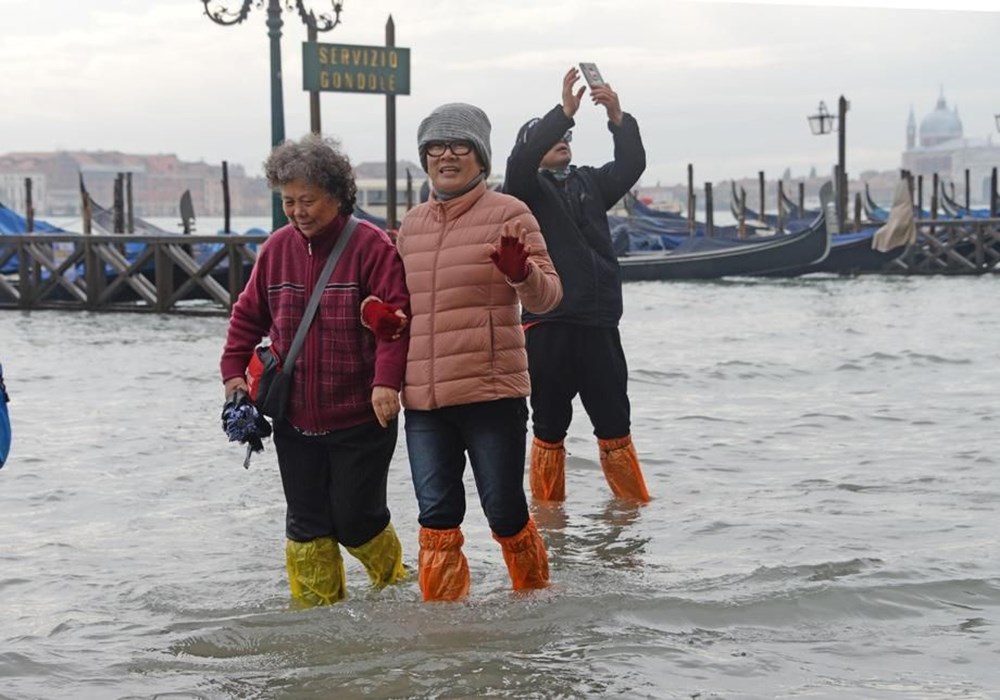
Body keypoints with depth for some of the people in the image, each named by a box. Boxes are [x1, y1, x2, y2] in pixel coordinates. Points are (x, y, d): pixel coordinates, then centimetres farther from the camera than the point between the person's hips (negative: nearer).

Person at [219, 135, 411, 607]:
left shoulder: (371, 246, -11)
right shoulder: (277, 249, 6)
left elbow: (396, 318, -17)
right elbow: (248, 316, 15)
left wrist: (386, 380, -27)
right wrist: (234, 370, 5)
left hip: (361, 419, -5)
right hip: (295, 421, 5)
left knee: (355, 519, 3)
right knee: (307, 524, 8)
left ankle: (393, 583, 32)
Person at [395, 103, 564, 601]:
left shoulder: (508, 214, -2)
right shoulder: (411, 225, 14)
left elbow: (547, 297, -8)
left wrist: (522, 273, -28)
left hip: (492, 393, -4)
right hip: (423, 399, 4)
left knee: (506, 513, 5)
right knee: (437, 521, 5)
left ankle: (535, 598, 27)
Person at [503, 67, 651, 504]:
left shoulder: (590, 183, 17)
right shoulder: (526, 189, 4)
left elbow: (632, 164, 3)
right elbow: (520, 161, -17)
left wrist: (618, 118, -13)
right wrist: (564, 111, -22)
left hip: (599, 323, 4)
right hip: (547, 323, -4)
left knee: (615, 423, 9)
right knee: (550, 426, 5)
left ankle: (635, 505, 18)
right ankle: (547, 510, 15)